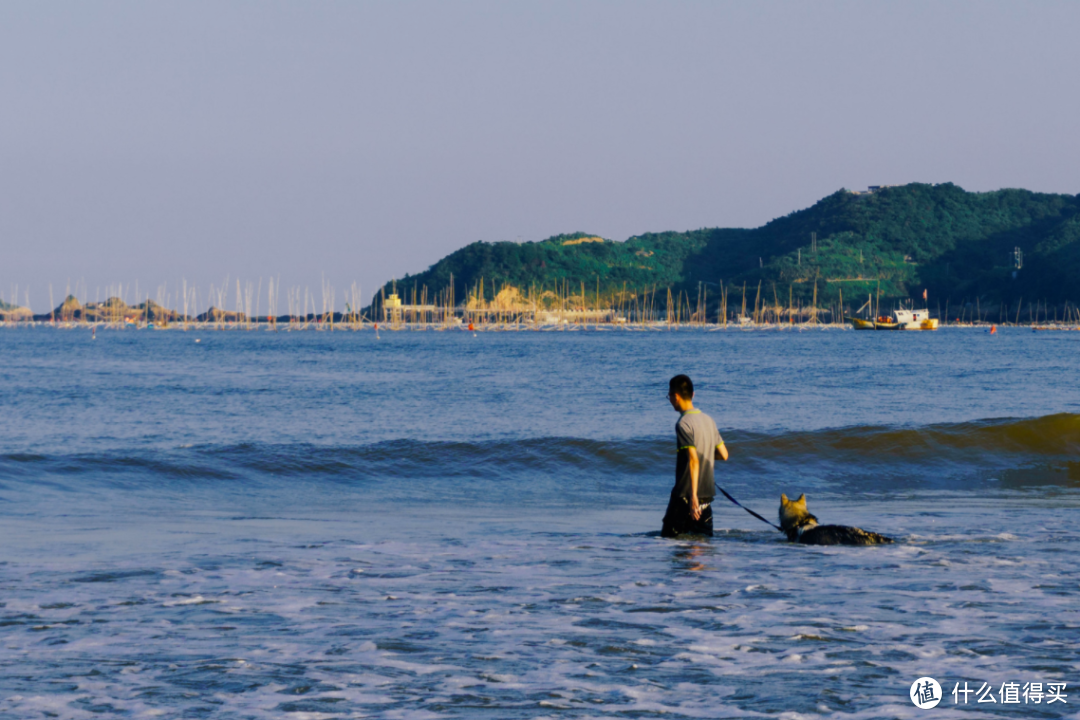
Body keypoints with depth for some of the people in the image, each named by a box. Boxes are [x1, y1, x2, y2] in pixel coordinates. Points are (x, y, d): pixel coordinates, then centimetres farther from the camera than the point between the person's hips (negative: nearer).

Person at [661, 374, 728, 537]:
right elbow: (723, 455, 14)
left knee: (668, 537, 2)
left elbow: (693, 460, -22)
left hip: (685, 495, -7)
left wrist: (693, 495, -25)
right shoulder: (708, 420, 10)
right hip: (707, 495, 7)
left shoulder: (683, 424, -13)